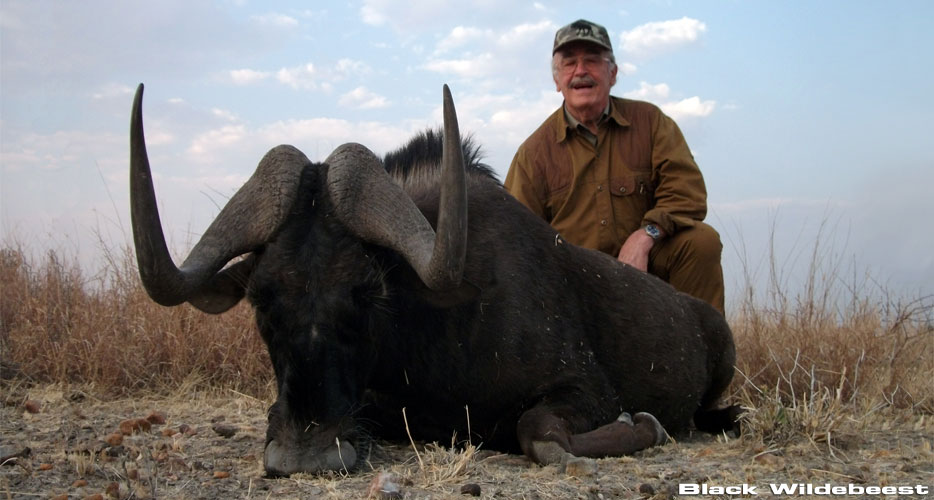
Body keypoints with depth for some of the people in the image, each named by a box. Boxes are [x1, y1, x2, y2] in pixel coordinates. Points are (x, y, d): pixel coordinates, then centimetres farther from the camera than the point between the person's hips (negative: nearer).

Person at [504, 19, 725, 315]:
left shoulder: (650, 121, 4)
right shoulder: (535, 152, 2)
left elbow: (688, 192, -6)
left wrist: (644, 237, -24)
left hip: (645, 267, 1)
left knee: (702, 240, -24)